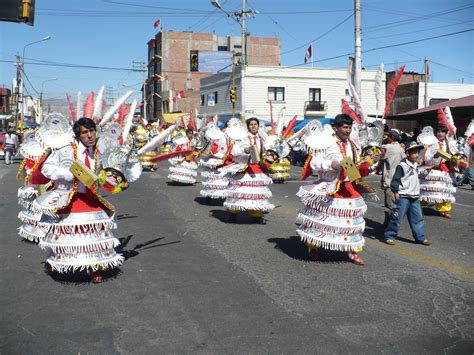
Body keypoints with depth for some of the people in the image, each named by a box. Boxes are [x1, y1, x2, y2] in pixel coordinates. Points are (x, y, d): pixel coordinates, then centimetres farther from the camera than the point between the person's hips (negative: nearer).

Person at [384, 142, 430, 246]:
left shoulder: (415, 165, 16)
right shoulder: (402, 165, -10)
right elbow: (395, 179, -13)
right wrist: (395, 192, -18)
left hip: (415, 197, 8)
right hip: (403, 197, -8)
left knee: (417, 218, 8)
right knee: (397, 217, -5)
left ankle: (420, 237, 16)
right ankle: (389, 236, 5)